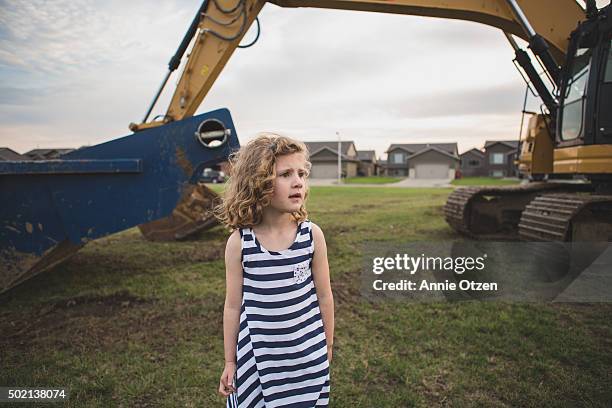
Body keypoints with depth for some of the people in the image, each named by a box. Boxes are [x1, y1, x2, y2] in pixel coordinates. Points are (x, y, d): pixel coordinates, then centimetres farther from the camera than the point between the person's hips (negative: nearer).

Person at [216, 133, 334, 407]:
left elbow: (323, 296, 0)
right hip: (258, 357, 0)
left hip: (308, 357, 1)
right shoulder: (239, 242, -12)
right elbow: (233, 306, -3)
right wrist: (230, 362, 5)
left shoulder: (312, 234, -10)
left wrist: (328, 347, 9)